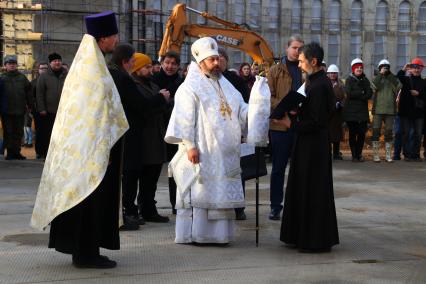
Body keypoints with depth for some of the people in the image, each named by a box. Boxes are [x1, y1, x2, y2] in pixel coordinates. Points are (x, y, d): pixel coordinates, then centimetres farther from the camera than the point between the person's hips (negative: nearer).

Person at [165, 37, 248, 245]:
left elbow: (241, 110, 17)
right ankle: (195, 233, 2)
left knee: (221, 192, 9)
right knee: (200, 190, -5)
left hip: (224, 153, 7)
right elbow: (184, 119, -11)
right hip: (202, 152, -7)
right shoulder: (190, 87, -5)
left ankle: (218, 232, 16)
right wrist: (190, 146, -18)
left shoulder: (225, 85, 17)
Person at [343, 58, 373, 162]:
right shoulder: (349, 80, 2)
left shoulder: (365, 80, 13)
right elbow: (349, 93, -13)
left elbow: (369, 94, -1)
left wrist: (356, 95, -13)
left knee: (362, 133, -1)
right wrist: (361, 93, -8)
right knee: (352, 133, 0)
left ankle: (359, 154, 11)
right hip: (351, 111, -3)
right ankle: (354, 155, 6)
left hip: (363, 111, 3)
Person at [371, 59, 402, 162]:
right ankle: (375, 155, -1)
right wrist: (381, 74, -12)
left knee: (389, 132, 4)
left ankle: (388, 155, 10)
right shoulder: (377, 78, 8)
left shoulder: (393, 79, 11)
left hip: (390, 110, 2)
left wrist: (390, 75, -8)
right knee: (376, 131, -5)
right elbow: (374, 86, -14)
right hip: (378, 110, -2)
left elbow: (398, 87, -10)